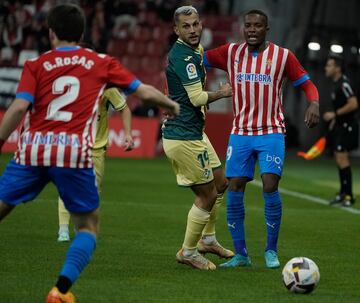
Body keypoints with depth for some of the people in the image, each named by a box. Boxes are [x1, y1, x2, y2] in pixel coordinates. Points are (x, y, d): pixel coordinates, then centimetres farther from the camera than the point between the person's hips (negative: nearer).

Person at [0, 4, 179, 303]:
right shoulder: (101, 63, 13)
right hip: (74, 153, -1)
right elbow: (144, 91, 18)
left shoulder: (36, 65, 10)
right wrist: (171, 104, 36)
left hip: (32, 150, 1)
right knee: (88, 226, 12)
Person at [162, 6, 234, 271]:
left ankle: (207, 239, 35)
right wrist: (222, 93, -5)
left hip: (194, 133, 10)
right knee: (207, 195, -1)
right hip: (184, 137, -10)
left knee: (221, 183, 21)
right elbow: (197, 98, -22)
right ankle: (188, 252, 12)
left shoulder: (194, 51, 11)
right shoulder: (182, 56, -21)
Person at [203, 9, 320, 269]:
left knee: (270, 187, -16)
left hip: (271, 133, -3)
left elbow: (307, 84, 1)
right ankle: (241, 254, 9)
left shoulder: (282, 56, -2)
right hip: (240, 133, 3)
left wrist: (314, 103, -19)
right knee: (234, 192, -3)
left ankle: (272, 251, 1)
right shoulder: (231, 53, 5)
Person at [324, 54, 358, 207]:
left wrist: (334, 114, -21)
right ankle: (343, 193, 21)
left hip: (347, 126, -10)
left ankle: (348, 196, -9)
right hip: (339, 126, 10)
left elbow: (353, 104, -25)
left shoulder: (344, 84, -18)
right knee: (339, 158, 13)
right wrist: (333, 121, 22)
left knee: (342, 157, -13)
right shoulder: (336, 84, 13)